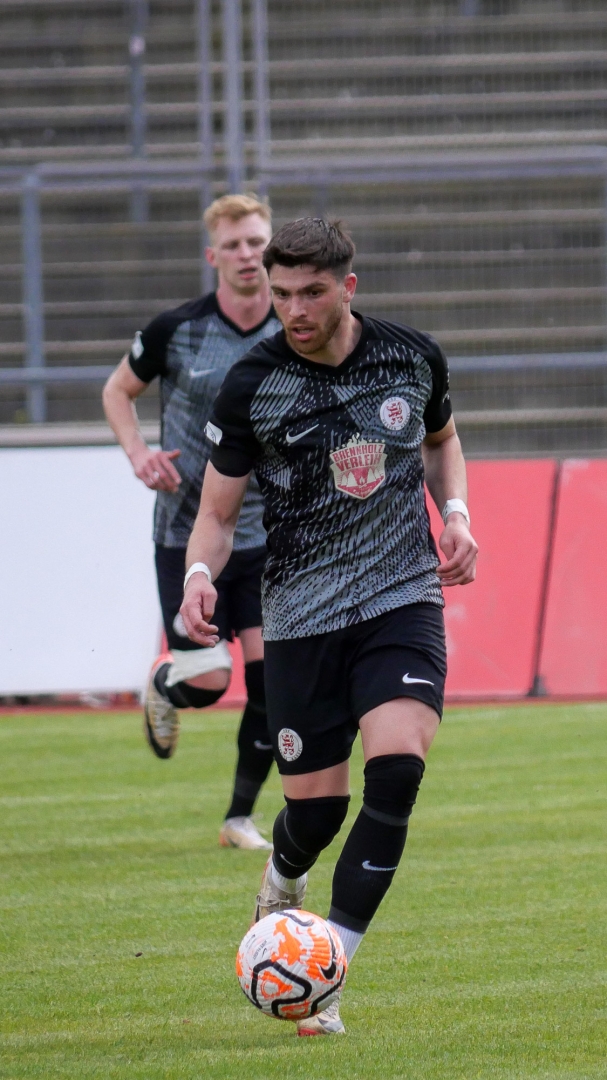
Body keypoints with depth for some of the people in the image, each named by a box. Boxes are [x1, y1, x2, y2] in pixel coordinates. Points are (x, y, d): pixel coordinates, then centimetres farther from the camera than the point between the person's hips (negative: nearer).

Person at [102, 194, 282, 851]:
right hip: (187, 537, -2)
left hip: (265, 538, 2)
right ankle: (162, 688, 32)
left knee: (270, 681, -8)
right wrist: (137, 453, -10)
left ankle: (241, 817, 10)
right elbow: (118, 390, 7)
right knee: (208, 682, -7)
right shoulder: (175, 331, -9)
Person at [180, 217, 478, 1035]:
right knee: (315, 805, 1)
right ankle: (282, 888, 42)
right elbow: (218, 512, 1)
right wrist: (200, 573, -19)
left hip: (402, 599, 0)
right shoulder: (251, 386, -6)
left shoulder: (413, 358, -1)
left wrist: (456, 514, 3)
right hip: (302, 618, 0)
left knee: (396, 764, -23)